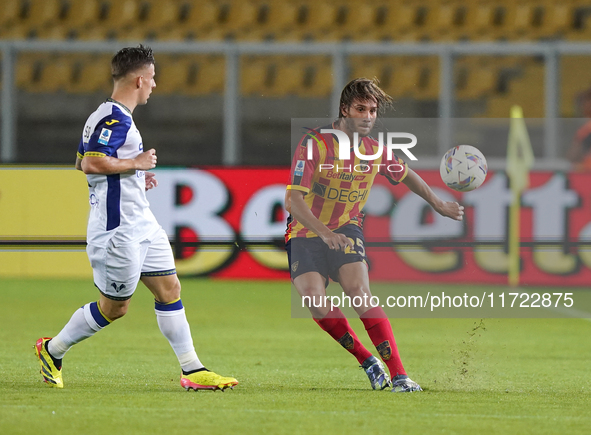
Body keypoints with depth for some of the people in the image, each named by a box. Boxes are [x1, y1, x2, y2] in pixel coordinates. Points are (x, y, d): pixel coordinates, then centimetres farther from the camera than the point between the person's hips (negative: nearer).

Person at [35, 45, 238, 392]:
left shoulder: (117, 117, 15)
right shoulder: (113, 118, -17)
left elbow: (81, 161, 23)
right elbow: (90, 164, -27)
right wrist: (135, 163, -16)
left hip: (141, 223, 10)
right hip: (118, 229, -10)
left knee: (170, 289, 5)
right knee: (114, 307, 0)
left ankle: (193, 371, 6)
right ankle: (53, 350, 17)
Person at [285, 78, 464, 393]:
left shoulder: (375, 151, -1)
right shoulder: (314, 144, -17)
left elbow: (406, 175, 22)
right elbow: (294, 199, -23)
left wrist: (439, 205, 26)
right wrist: (324, 232, -36)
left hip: (346, 229, 2)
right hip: (305, 233, -2)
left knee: (359, 293, -23)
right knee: (313, 298, -25)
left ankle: (399, 375, -27)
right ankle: (367, 361, -6)